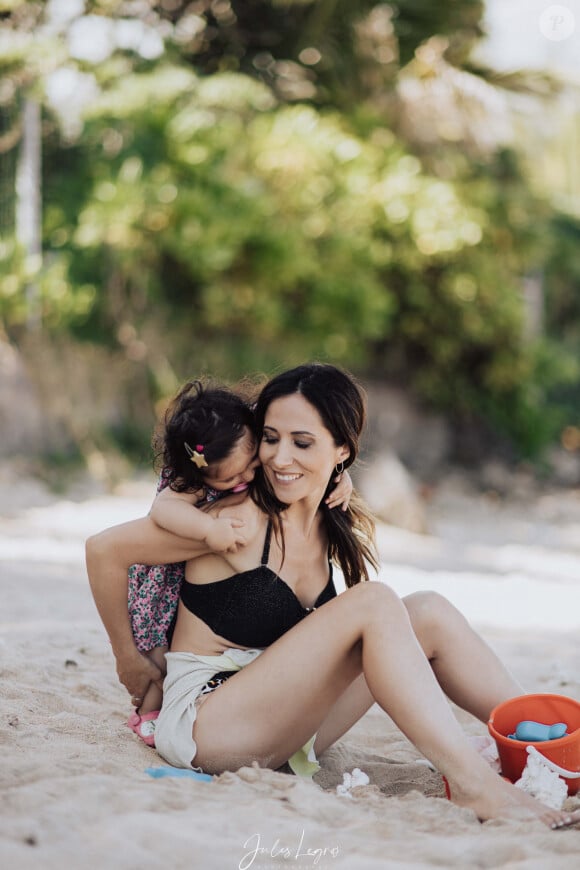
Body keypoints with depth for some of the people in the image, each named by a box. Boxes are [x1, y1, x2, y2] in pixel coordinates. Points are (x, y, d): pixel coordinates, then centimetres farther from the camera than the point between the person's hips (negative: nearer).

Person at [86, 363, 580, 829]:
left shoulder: (343, 531, 7)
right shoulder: (242, 521, -15)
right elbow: (104, 550, -9)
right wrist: (130, 659, -1)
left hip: (284, 728, 7)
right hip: (201, 723, -7)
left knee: (428, 614, -5)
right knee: (374, 604, -23)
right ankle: (471, 784, -28)